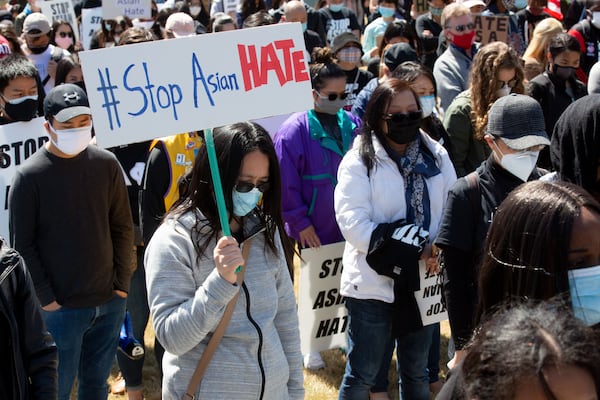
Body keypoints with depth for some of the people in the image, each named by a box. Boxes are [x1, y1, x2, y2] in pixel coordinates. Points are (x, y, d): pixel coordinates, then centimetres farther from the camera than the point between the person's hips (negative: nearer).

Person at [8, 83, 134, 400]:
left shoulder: (106, 164, 2)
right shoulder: (30, 175, -9)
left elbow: (122, 227, 8)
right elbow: (22, 244, -7)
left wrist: (122, 283, 4)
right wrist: (46, 299, -10)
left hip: (109, 302, 4)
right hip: (61, 307, -4)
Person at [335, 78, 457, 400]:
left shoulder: (436, 156, 5)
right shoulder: (359, 161, -11)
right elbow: (352, 221, -20)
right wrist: (410, 249, -22)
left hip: (422, 282, 5)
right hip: (373, 284, -5)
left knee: (417, 372, 19)